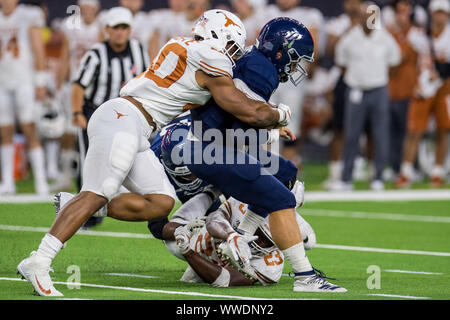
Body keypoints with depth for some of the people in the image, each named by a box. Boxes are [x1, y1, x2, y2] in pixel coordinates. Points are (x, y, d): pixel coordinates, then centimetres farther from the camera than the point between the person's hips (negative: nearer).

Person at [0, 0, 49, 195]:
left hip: (24, 81, -5)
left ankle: (41, 181, -10)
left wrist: (40, 83, -9)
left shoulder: (28, 17, -3)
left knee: (29, 130, -10)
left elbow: (38, 51, -4)